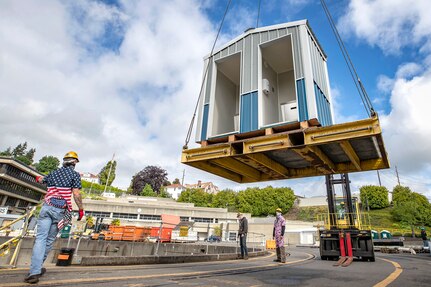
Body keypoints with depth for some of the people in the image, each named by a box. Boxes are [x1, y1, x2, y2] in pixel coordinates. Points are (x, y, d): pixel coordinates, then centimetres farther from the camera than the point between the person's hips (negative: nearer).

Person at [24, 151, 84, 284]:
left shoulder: (54, 173, 18)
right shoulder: (75, 174, 3)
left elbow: (40, 179, 41)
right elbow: (76, 194, -5)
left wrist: (39, 178, 65)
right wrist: (81, 209, 5)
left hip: (47, 206, 3)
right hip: (60, 210, -3)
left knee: (41, 238, -4)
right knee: (50, 239, 8)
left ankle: (34, 271, -13)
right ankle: (37, 267, 17)